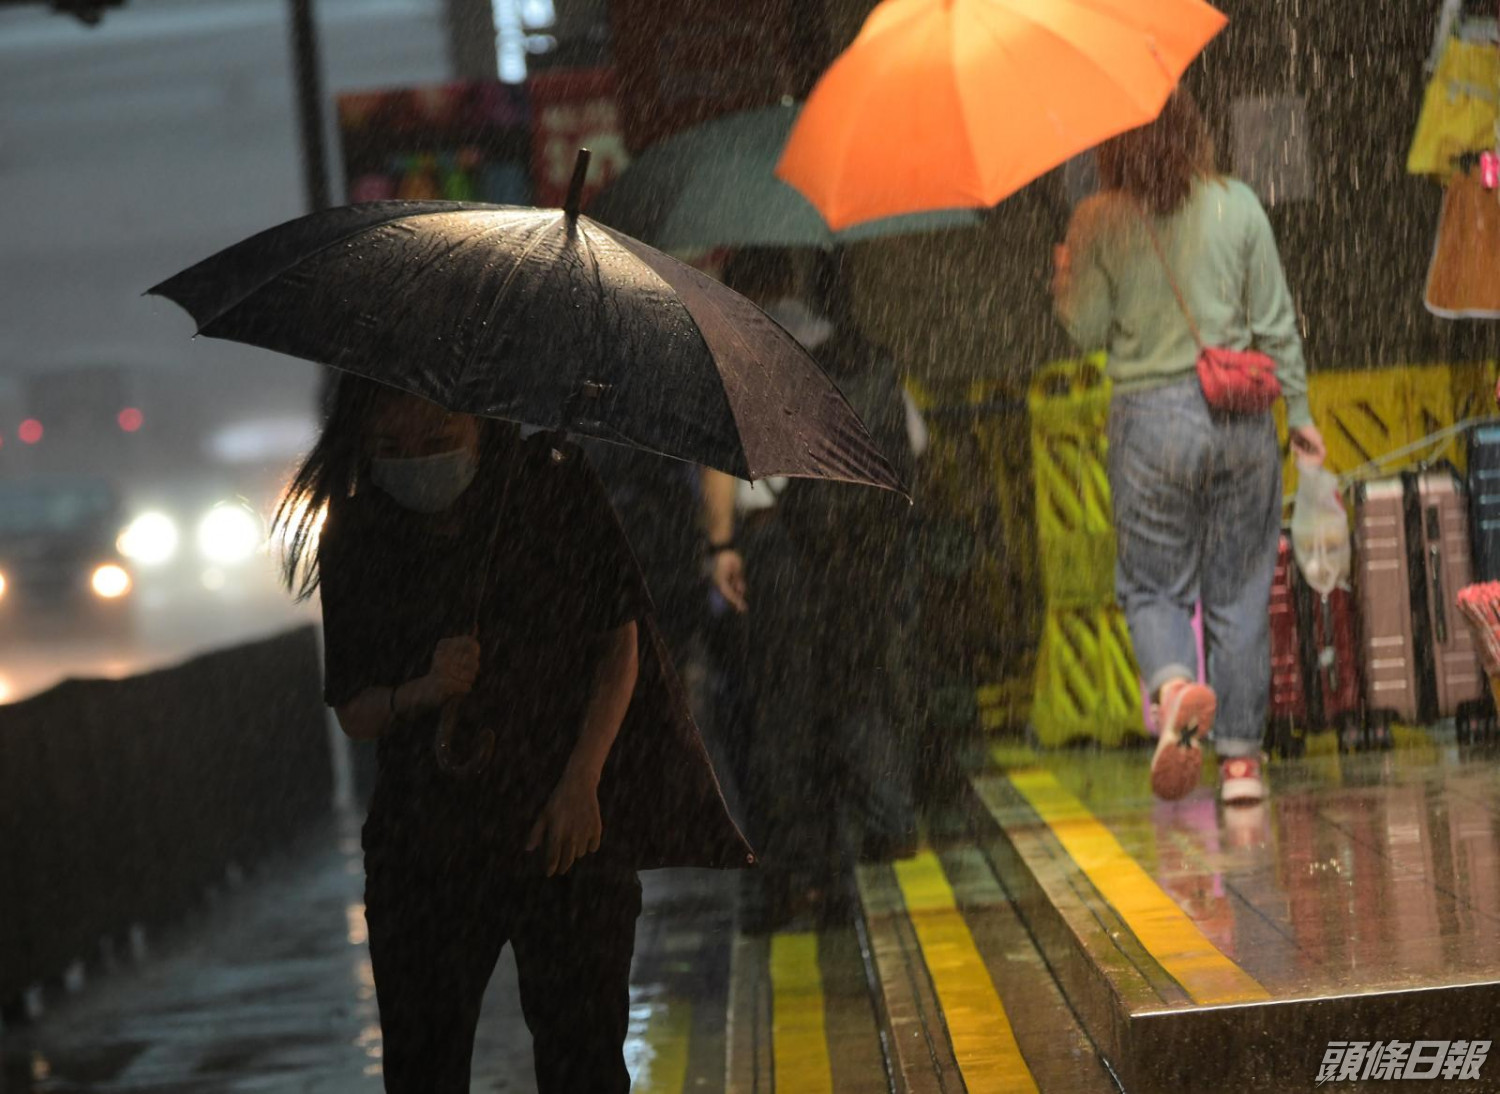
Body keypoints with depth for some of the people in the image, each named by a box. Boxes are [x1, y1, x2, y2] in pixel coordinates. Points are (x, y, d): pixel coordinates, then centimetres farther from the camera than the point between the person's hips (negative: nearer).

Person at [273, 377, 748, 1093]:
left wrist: (582, 781, -10)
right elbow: (353, 713, 4)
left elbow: (620, 643, 0)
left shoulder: (556, 490, -4)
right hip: (427, 839, 2)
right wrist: (422, 692, -18)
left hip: (568, 825, -2)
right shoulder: (354, 540, 0)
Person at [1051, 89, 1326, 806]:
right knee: (1238, 593, 10)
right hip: (1239, 416, 1)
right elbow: (1275, 322, 2)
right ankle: (1240, 755, 12)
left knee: (1152, 585, 9)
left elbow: (1088, 330, -1)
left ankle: (1174, 684, -23)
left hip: (1149, 420, -1)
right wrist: (1298, 410, 11)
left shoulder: (1099, 221, -4)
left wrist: (1064, 278, 19)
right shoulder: (1237, 204, 0)